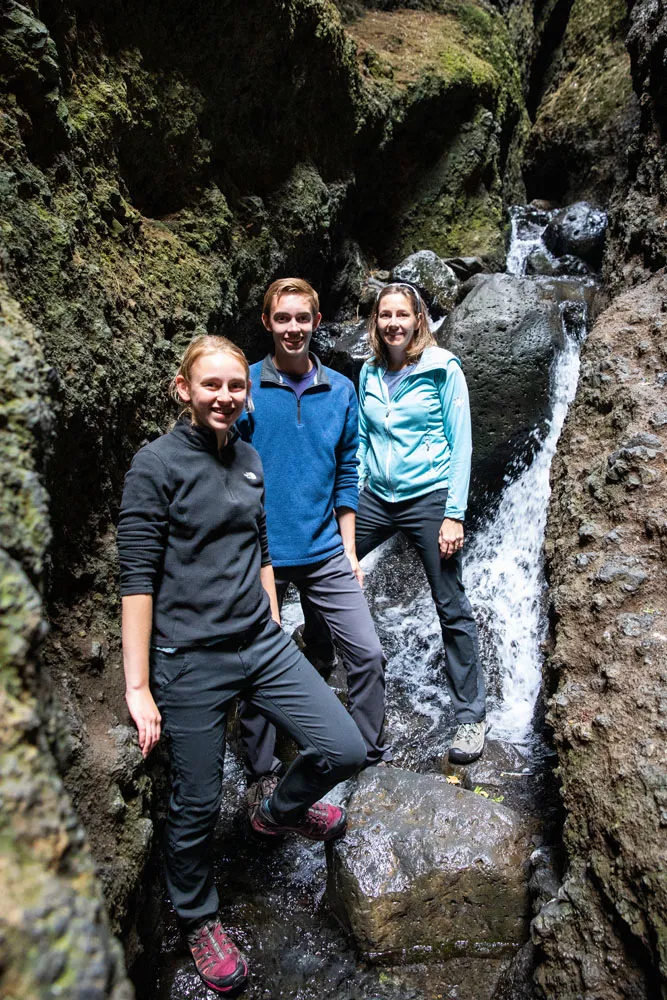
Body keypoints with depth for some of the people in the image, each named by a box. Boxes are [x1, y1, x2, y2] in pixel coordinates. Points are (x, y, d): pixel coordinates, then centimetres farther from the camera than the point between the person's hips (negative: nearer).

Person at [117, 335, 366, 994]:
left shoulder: (250, 460, 9)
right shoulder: (156, 463, -10)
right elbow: (138, 577, -13)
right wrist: (138, 686, -13)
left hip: (262, 645, 6)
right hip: (189, 663, -5)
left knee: (344, 749, 0)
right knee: (195, 809, 9)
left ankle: (279, 812, 33)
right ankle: (198, 920, 41)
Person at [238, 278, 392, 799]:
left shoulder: (341, 391, 6)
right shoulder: (244, 388, -3)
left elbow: (346, 475, 10)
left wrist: (349, 550, 7)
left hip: (324, 554, 3)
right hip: (258, 555, -2)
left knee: (368, 653, 3)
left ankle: (372, 754, 27)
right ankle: (262, 773, 31)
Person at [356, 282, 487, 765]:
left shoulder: (443, 370, -5)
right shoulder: (369, 373, 8)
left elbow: (460, 444, -7)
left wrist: (454, 514, -13)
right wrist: (349, 500, 9)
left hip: (428, 499, -5)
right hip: (376, 498, 5)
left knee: (452, 610, 2)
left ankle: (471, 717, 17)